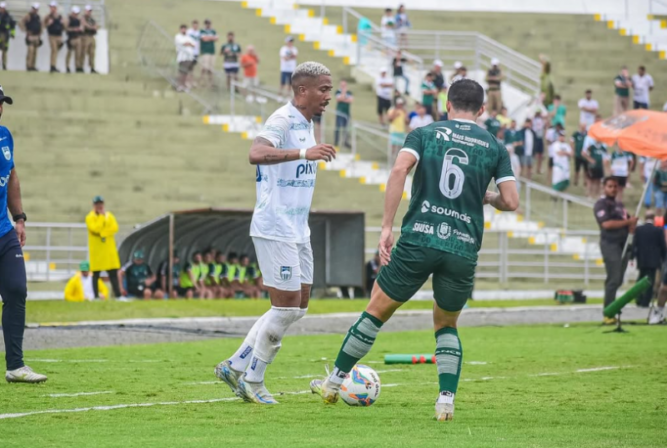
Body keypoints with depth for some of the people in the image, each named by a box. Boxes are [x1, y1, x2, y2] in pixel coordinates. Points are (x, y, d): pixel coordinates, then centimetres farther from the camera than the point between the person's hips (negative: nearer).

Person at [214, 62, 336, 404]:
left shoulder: (306, 125, 14)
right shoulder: (282, 121, -16)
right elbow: (256, 154, -35)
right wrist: (303, 153, -46)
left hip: (298, 231, 10)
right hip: (275, 230, -10)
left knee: (299, 306, 11)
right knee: (286, 306, -7)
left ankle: (236, 366, 17)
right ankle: (252, 380, 7)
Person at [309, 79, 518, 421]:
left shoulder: (425, 134, 8)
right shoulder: (495, 146, 10)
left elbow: (399, 170, -10)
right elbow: (511, 201, 3)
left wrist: (387, 227, -9)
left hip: (418, 239, -1)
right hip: (464, 249, 1)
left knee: (377, 311, 15)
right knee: (446, 326, 22)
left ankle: (334, 382, 25)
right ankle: (447, 400, 5)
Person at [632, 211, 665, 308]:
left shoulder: (638, 229, -3)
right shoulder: (659, 230, -8)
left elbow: (634, 244, -2)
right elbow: (663, 246, -5)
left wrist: (632, 256, 5)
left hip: (641, 260, 3)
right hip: (654, 260, -3)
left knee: (641, 278, 18)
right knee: (650, 280, 1)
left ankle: (639, 300, 14)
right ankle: (645, 302, -3)